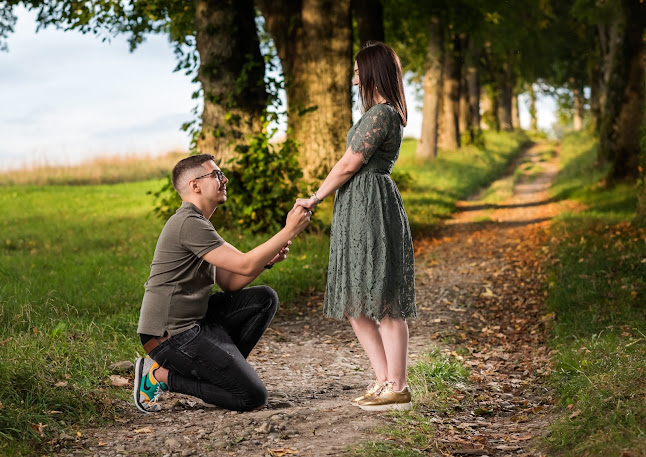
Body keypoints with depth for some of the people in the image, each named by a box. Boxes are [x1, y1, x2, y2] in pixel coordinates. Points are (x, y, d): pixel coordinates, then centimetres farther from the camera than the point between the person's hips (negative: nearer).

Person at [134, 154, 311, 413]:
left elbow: (230, 283, 13)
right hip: (171, 335, -10)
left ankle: (220, 371, 6)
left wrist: (267, 258, -2)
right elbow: (245, 266, -19)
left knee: (264, 299, 7)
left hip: (192, 321, 10)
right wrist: (289, 230, -13)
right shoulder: (188, 223, -17)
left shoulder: (198, 224, 17)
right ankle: (162, 375, -3)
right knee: (253, 397, -11)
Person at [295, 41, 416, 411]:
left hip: (371, 207, -11)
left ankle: (397, 388, -1)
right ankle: (385, 381, 14)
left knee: (383, 302, -7)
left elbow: (349, 164, -12)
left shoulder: (381, 113, -12)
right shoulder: (384, 112, 20)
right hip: (359, 210, 11)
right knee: (356, 303, 11)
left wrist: (315, 198, -2)